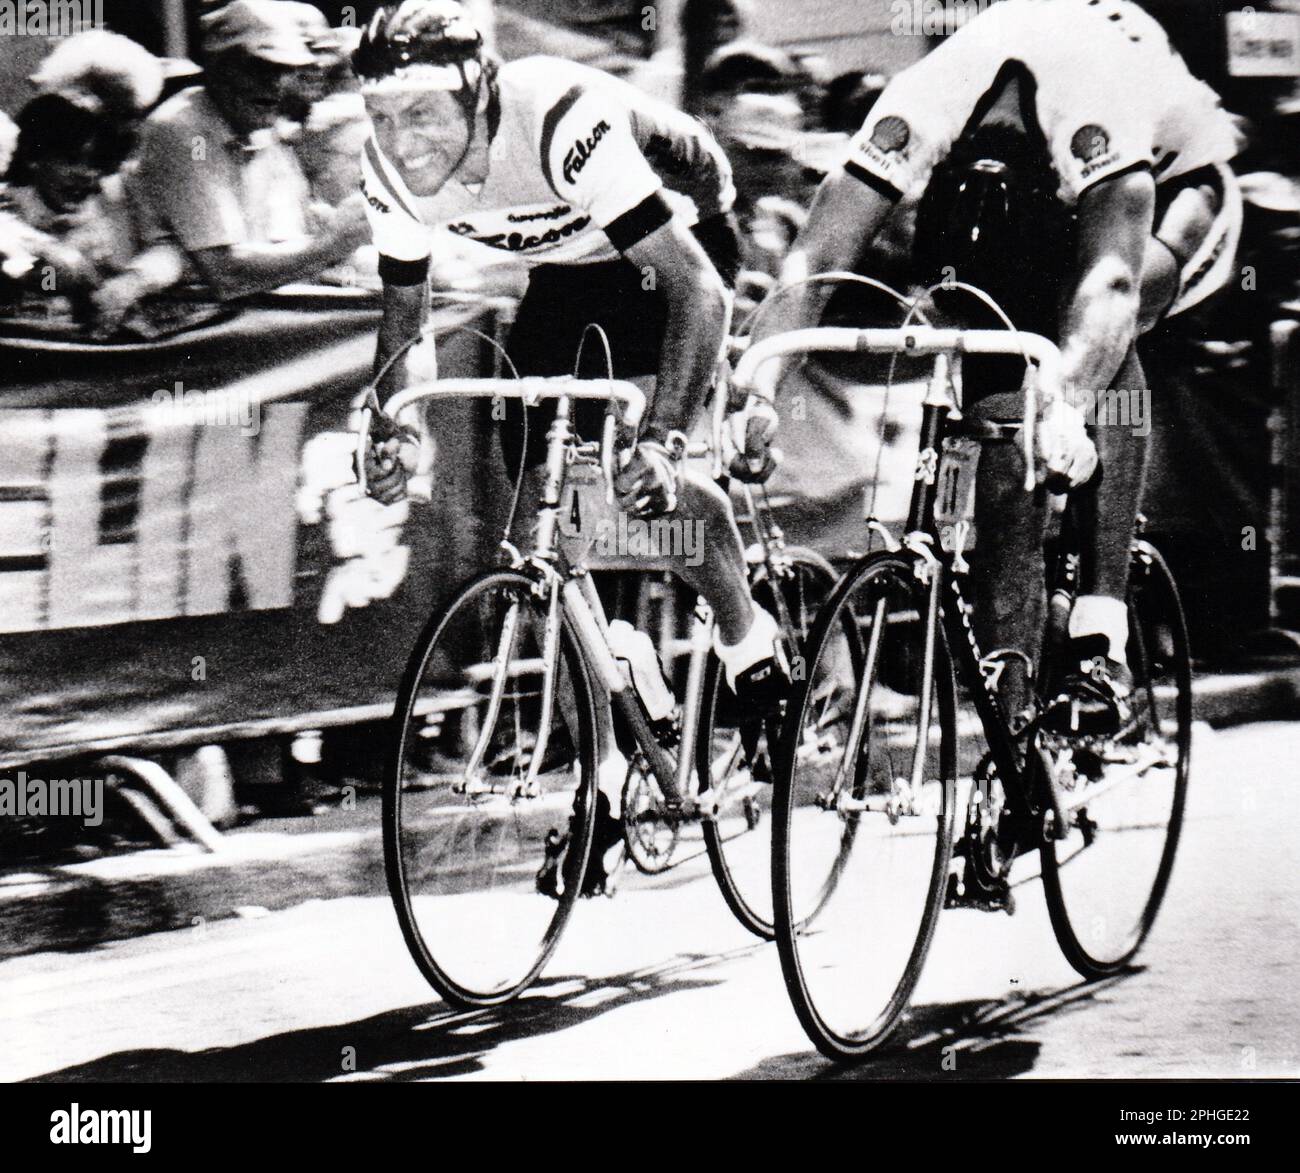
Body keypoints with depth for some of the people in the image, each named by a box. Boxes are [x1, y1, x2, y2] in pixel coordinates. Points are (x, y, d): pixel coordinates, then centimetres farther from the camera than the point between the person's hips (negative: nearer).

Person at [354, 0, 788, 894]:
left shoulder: (560, 123, -39)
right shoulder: (393, 168, -20)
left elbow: (697, 286, -40)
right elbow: (403, 309, -2)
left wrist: (664, 437, -49)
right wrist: (395, 430, -17)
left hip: (676, 238, -5)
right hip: (570, 272, 6)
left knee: (651, 484, -26)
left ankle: (751, 639, 5)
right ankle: (605, 772, 3)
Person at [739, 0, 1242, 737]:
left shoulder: (1098, 102, -45)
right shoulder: (920, 110, -35)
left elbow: (1111, 275, -55)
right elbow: (815, 264, -39)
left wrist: (1067, 407, -70)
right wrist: (759, 395, -52)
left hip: (1172, 186, -3)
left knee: (1098, 338, -33)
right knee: (1000, 406, -17)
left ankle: (1102, 646, -29)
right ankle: (1010, 707, -10)